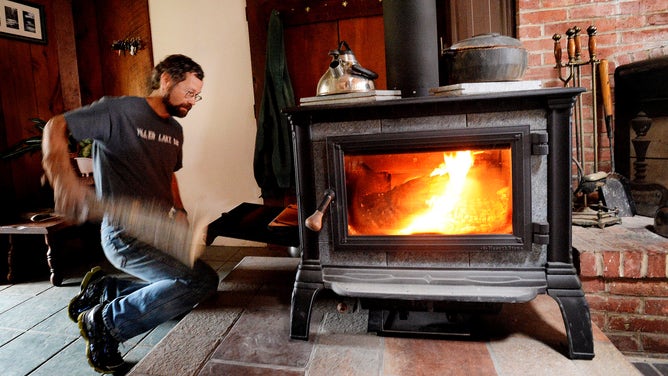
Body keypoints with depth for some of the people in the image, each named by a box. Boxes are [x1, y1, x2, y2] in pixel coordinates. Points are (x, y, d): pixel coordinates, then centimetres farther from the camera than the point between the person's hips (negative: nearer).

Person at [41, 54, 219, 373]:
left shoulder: (175, 130, 13)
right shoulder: (120, 111, -10)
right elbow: (56, 127, -10)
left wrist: (179, 210, 7)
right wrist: (63, 177, -29)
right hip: (124, 235, -9)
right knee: (203, 280, -22)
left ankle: (104, 287, 24)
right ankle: (106, 322, -7)